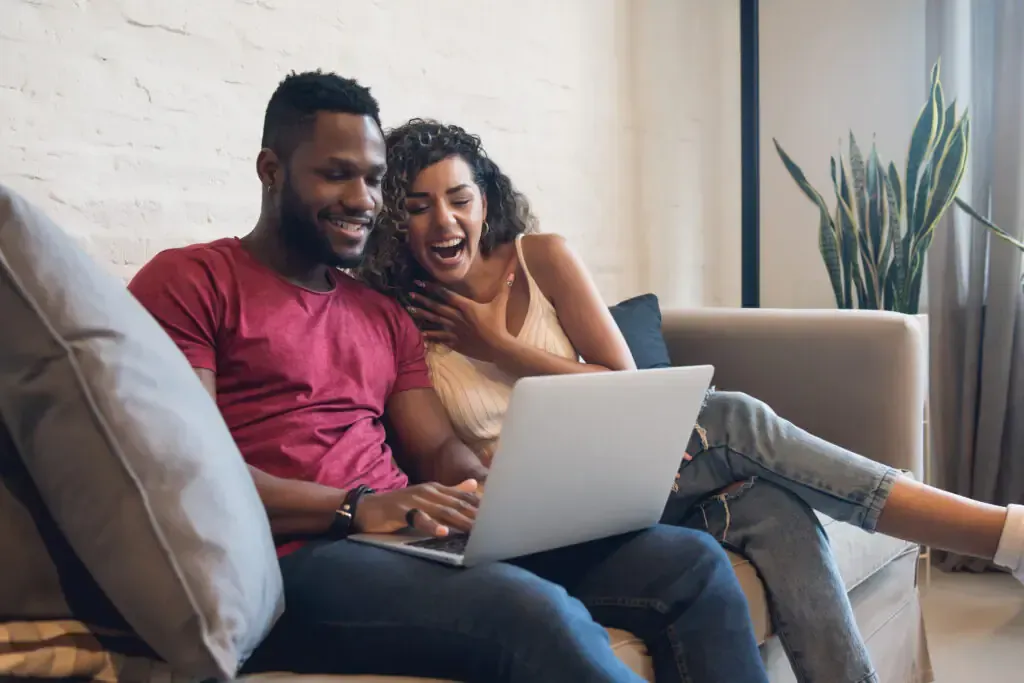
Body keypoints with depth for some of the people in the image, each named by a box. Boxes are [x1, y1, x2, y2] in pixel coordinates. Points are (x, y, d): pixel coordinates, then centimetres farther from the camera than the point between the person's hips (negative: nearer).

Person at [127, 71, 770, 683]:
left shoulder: (384, 315, 25)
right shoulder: (190, 282, 2)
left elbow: (440, 450, 16)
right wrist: (356, 507, -21)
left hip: (415, 540, 7)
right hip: (297, 558, -7)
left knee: (693, 561, -6)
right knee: (538, 613, -37)